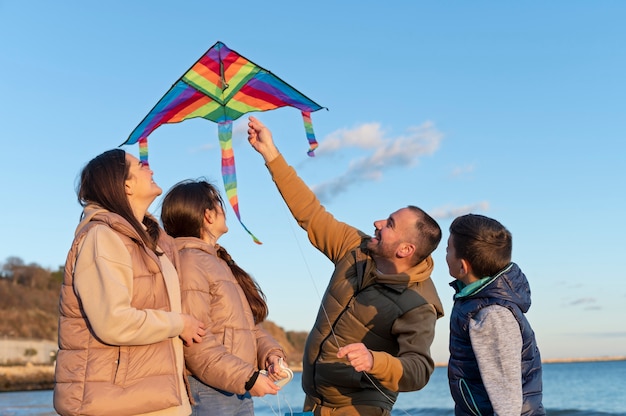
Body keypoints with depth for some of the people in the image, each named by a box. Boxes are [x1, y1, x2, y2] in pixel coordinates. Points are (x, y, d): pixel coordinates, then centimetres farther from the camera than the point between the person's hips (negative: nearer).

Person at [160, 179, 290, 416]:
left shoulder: (220, 262, 19)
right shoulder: (189, 261, -12)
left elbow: (249, 325, 15)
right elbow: (197, 344, -20)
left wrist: (270, 353, -3)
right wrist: (248, 378, -17)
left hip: (241, 393, 9)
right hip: (208, 394, -9)